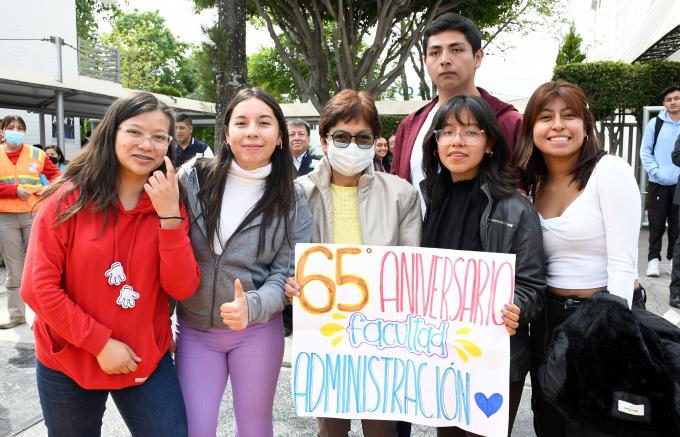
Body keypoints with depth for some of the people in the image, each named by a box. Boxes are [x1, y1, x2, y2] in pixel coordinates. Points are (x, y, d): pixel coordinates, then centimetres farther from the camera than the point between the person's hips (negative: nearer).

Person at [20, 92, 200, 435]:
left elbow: (182, 288, -12)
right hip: (68, 362, -1)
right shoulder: (68, 199, -12)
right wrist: (100, 342, -15)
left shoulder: (170, 205, -4)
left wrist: (169, 216, -22)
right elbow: (38, 287, -12)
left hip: (148, 361, 2)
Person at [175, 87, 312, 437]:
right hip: (193, 329, 0)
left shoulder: (292, 202, -7)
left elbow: (285, 274, -9)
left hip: (257, 331, 0)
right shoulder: (192, 178, -8)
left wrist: (251, 307, -29)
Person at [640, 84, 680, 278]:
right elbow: (645, 151, 1)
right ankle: (653, 259, 9)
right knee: (656, 224, 1)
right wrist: (656, 172, -10)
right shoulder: (655, 123, 1)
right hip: (658, 184, -1)